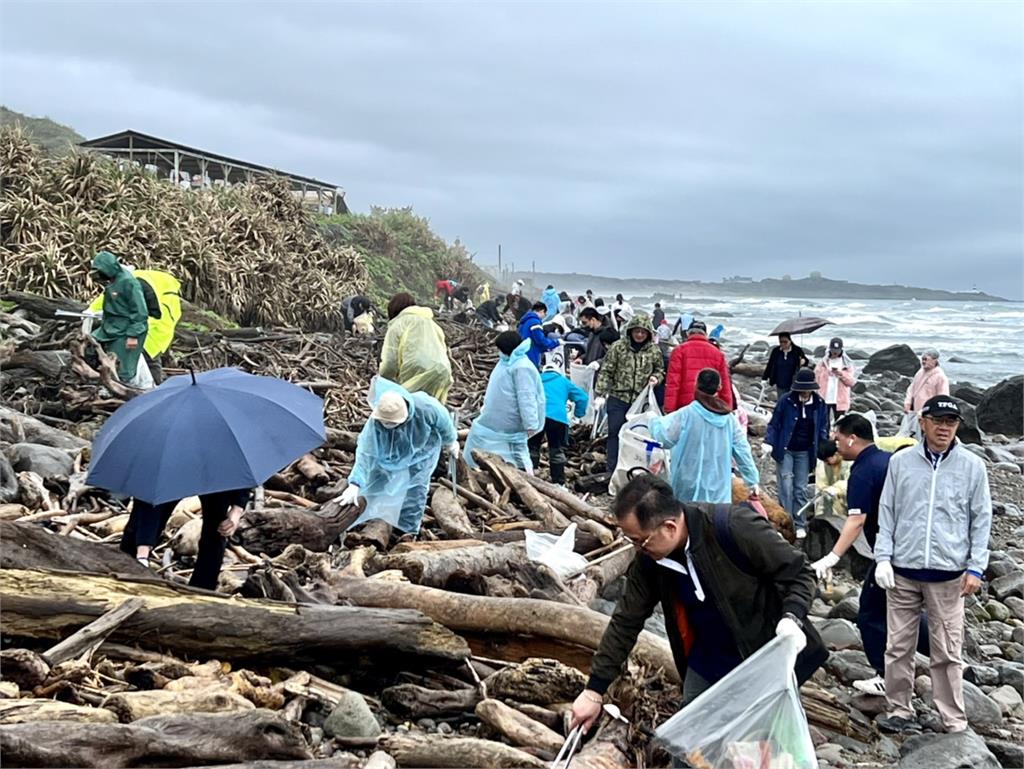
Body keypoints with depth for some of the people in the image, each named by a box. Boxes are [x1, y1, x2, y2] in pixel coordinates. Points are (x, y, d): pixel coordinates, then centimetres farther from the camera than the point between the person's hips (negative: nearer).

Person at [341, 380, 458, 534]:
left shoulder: (425, 408, -41)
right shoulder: (375, 423, -39)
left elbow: (443, 421, -19)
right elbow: (365, 452, -38)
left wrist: (451, 441, 0)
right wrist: (355, 484, -47)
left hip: (421, 451, -1)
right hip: (390, 451, 1)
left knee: (415, 491, -1)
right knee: (375, 482, 10)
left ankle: (409, 530, 17)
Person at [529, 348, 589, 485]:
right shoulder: (564, 382, 23)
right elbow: (583, 397, 17)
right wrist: (578, 415, 29)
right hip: (557, 417, -1)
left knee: (532, 449, 15)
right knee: (557, 451, 11)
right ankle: (559, 483, 10)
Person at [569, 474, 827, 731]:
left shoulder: (736, 527, -28)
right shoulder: (648, 559, -12)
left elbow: (798, 573, -17)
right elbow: (626, 622, -3)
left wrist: (791, 619, -36)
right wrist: (594, 691, -3)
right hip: (707, 664, 5)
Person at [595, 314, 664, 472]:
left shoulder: (654, 351, 3)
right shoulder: (618, 347, -3)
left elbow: (660, 370, 18)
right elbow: (606, 371, -2)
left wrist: (656, 377, -6)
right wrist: (601, 394, -8)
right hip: (618, 399, -1)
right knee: (615, 433, 2)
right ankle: (612, 470, 11)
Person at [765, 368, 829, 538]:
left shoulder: (819, 404, -2)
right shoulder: (786, 401, -12)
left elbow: (823, 428, 7)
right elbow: (774, 423, -6)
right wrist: (768, 442, -15)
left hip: (805, 452, 3)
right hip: (785, 450, -3)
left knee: (801, 489, 8)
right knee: (786, 486, -7)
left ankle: (800, 525, 16)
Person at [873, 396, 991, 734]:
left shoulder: (972, 466, 0)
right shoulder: (901, 462, 2)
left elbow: (981, 519, 4)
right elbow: (886, 513, 7)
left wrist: (976, 567, -1)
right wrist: (883, 557, 0)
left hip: (948, 575, -1)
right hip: (902, 570, 1)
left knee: (948, 652, 4)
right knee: (898, 646, 8)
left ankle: (953, 720, 15)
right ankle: (899, 709, 22)